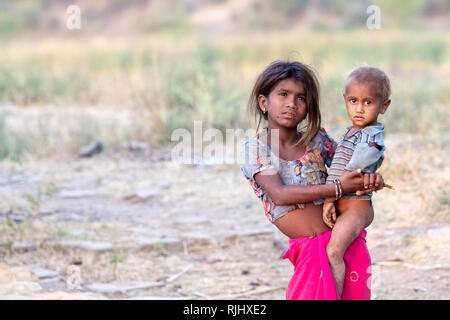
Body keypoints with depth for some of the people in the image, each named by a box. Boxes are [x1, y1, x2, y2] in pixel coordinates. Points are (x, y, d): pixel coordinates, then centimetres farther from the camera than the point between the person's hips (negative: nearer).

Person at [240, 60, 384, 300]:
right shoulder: (253, 148, -2)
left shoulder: (318, 141, 7)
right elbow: (279, 194, -15)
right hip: (309, 250, -3)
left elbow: (354, 171, 17)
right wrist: (337, 188, -20)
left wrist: (373, 179, -9)